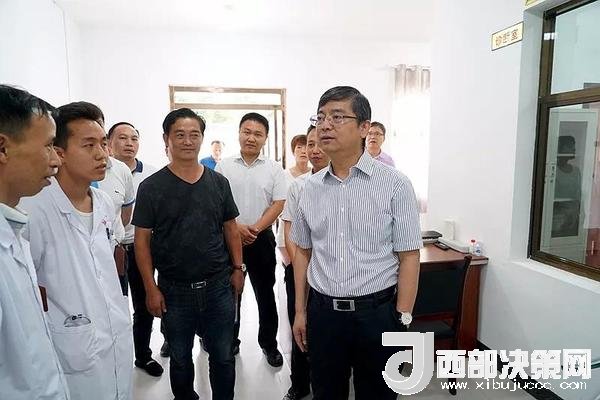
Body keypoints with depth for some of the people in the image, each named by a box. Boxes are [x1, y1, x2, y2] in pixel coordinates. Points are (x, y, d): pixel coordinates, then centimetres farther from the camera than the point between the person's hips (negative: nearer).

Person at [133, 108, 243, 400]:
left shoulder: (218, 182, 1)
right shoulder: (151, 187, -6)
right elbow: (142, 239, -4)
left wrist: (238, 268, 4)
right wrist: (151, 288, -7)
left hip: (218, 286, 2)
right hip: (174, 290, -1)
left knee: (223, 356, 13)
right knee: (180, 358, 18)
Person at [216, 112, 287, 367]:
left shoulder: (274, 169, 0)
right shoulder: (224, 166, 1)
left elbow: (278, 204, -4)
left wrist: (255, 228, -14)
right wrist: (236, 227, -13)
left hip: (261, 239, 0)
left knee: (265, 294, 9)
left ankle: (269, 343, 25)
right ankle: (231, 341, 31)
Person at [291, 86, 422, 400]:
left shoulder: (394, 184, -9)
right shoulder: (311, 187, 3)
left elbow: (408, 256, -8)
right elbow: (303, 251, 9)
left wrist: (402, 320, -9)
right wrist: (300, 311, 10)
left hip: (377, 312, -3)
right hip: (322, 311, 3)